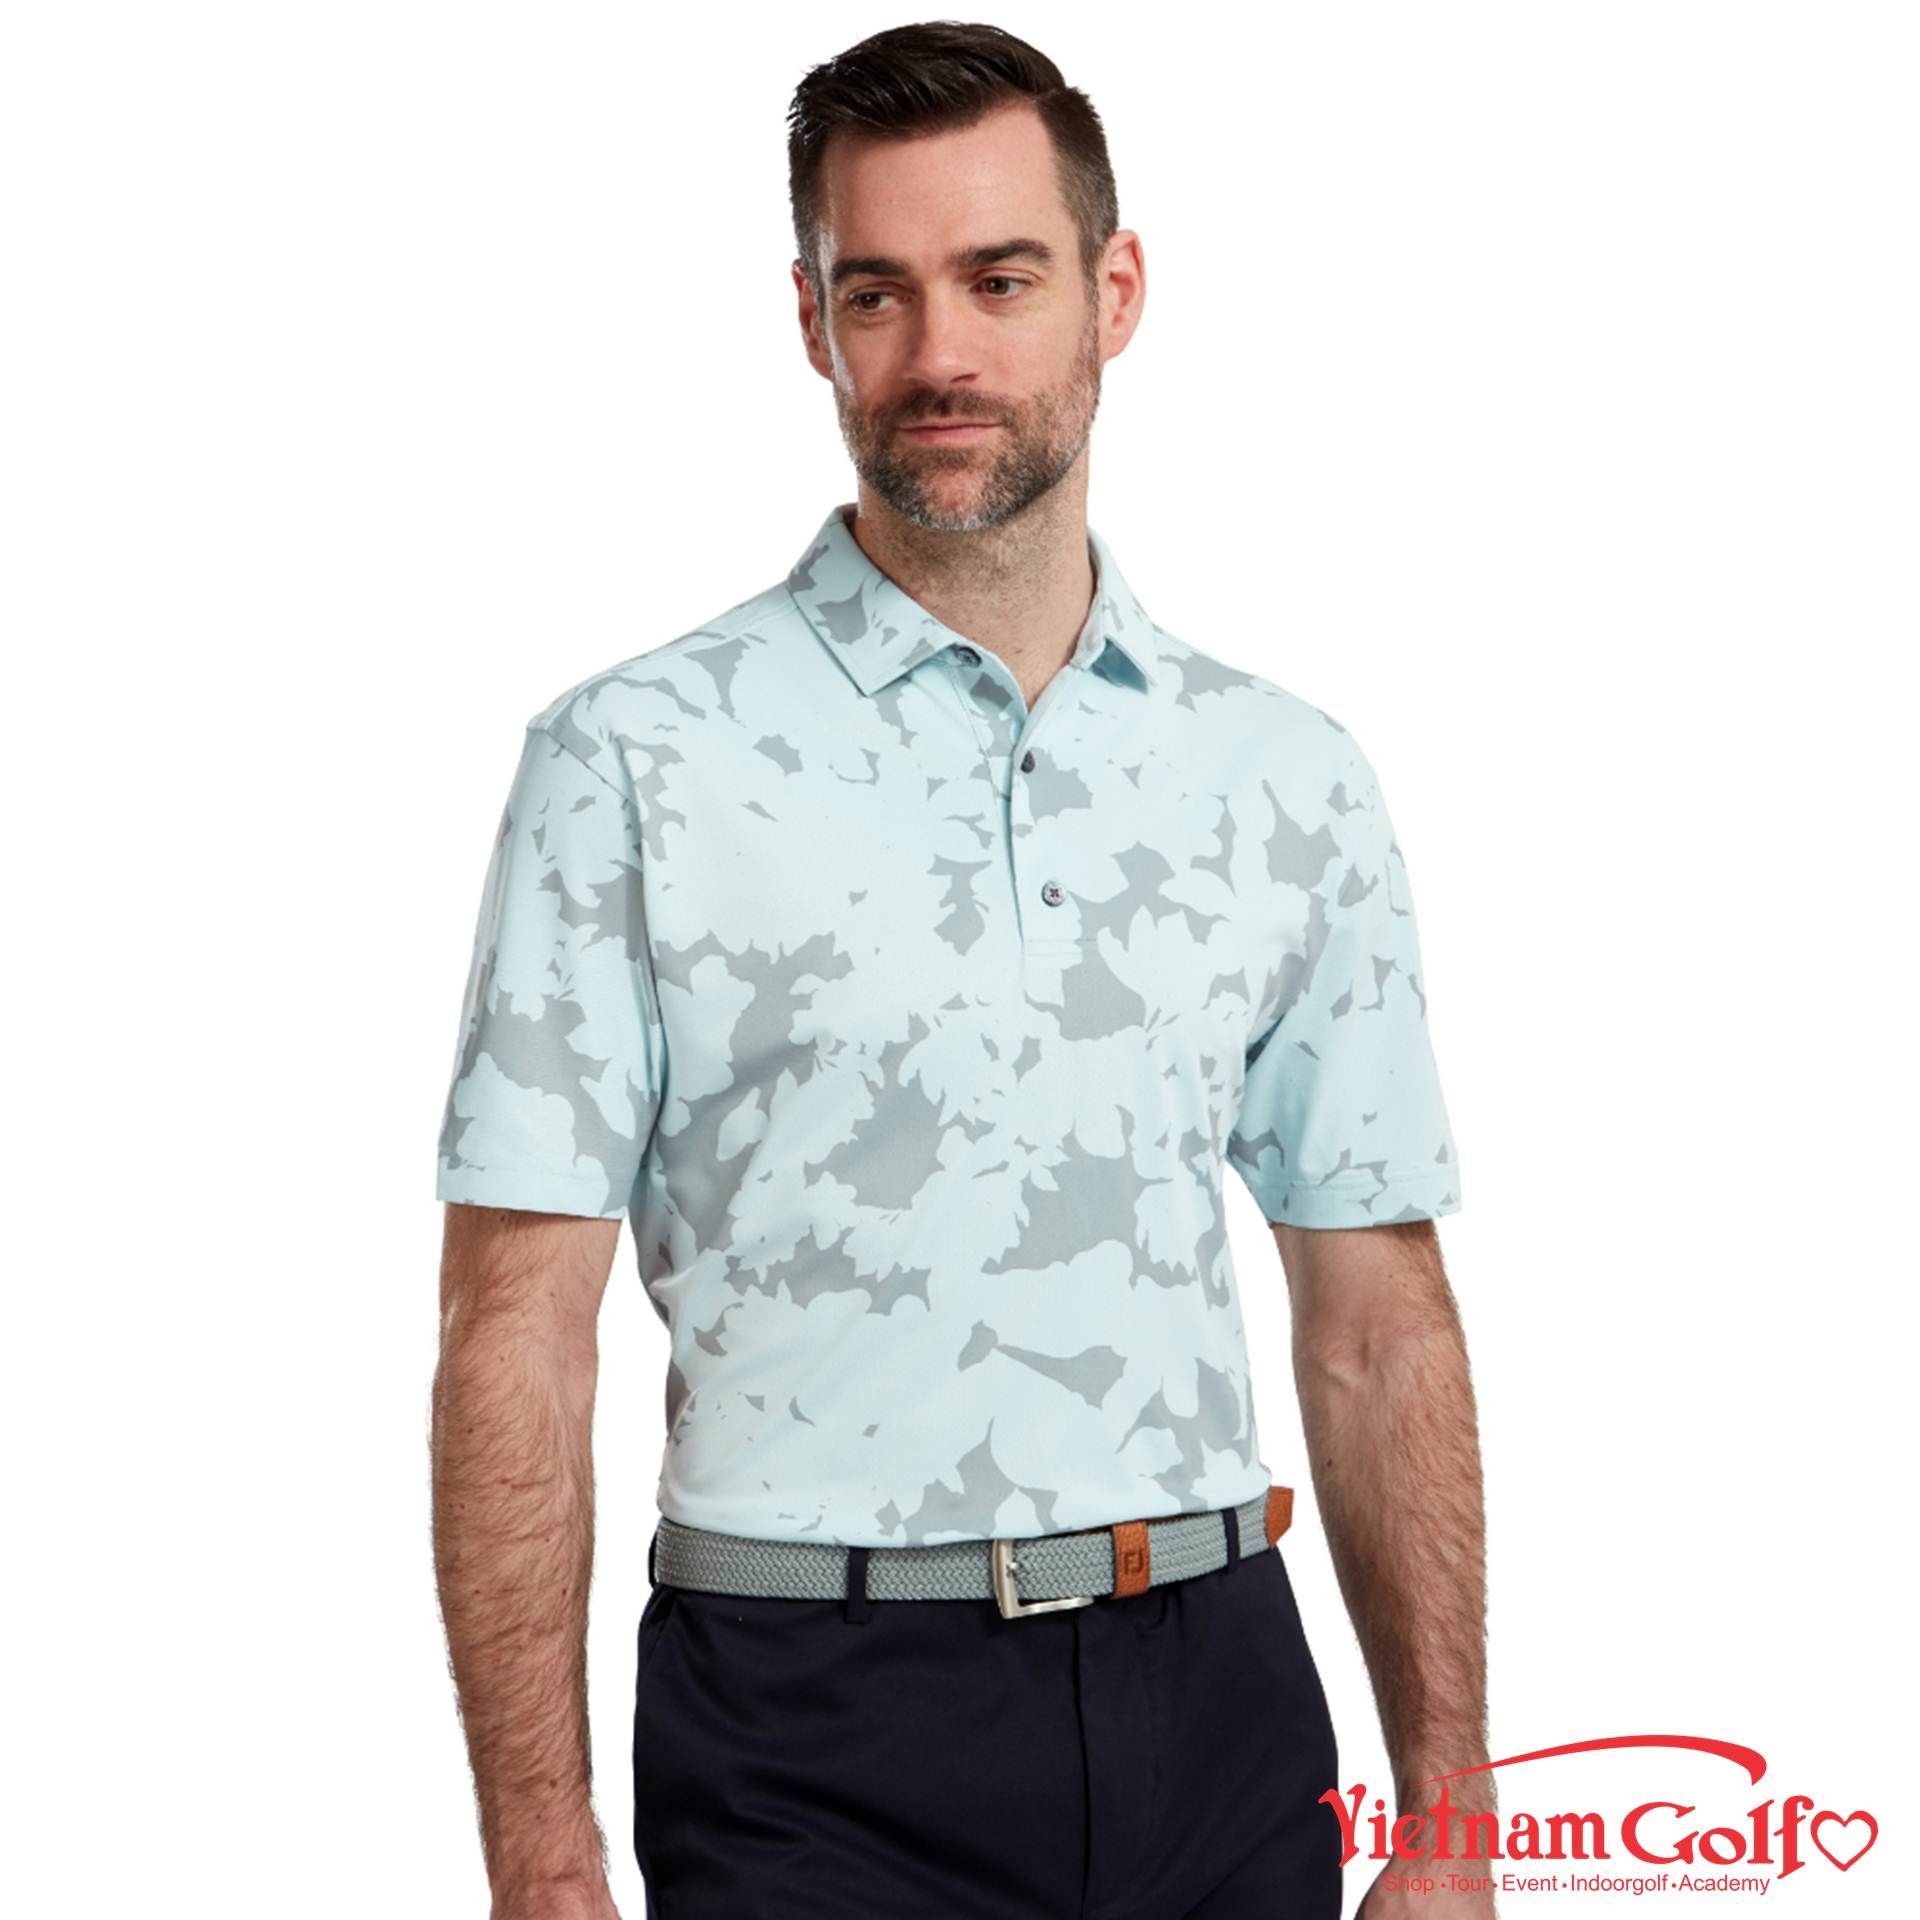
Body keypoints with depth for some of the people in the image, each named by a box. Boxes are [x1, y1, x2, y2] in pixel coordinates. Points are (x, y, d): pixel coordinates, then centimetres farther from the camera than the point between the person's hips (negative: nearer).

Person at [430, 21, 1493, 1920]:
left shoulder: (1292, 778, 5)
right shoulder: (634, 762, -5)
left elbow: (1381, 1332, 8)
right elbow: (519, 1335, -7)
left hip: (1217, 1695, 3)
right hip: (819, 1741, -3)